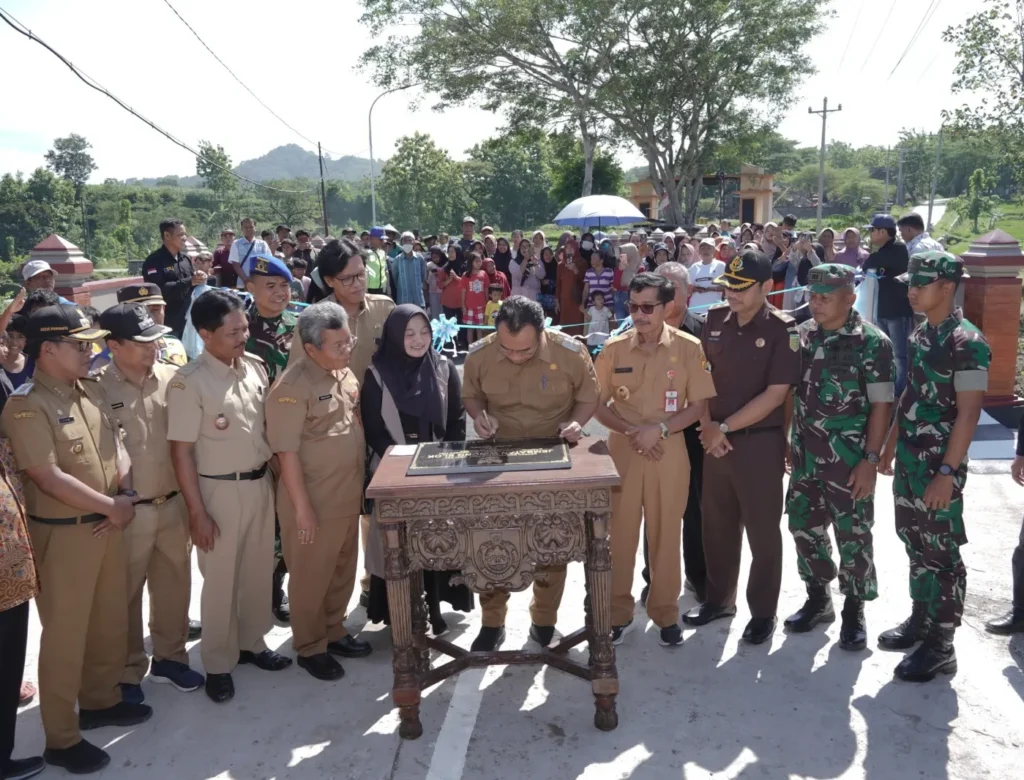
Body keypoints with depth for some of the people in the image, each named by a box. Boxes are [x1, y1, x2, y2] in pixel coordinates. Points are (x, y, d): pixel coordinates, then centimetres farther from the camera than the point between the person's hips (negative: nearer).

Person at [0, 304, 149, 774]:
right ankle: (61, 739, 19)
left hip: (107, 526, 7)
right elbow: (49, 478, -21)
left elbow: (115, 445, 11)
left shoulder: (91, 391, 6)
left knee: (111, 621, 19)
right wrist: (110, 507, -14)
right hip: (62, 534, -7)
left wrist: (126, 496, -6)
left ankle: (101, 701, 39)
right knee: (65, 634, 4)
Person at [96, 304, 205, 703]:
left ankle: (170, 657, 37)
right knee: (126, 594, 12)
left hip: (174, 504, 4)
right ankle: (128, 670, 30)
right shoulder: (96, 389, -13)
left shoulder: (173, 378, -2)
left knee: (173, 585, 17)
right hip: (127, 511, -3)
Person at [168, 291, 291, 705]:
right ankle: (218, 663, 24)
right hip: (220, 490, -5)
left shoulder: (256, 367, 0)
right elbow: (181, 451, -14)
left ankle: (251, 642, 36)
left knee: (258, 570, 17)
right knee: (220, 579, 7)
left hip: (260, 484, 6)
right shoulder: (189, 382, -17)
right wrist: (197, 513, -14)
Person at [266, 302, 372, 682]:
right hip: (314, 501, -7)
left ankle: (334, 631, 37)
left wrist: (361, 485, 15)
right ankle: (310, 647, 24)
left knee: (343, 571, 19)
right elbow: (287, 453, -20)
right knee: (311, 577, 8)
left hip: (348, 496, 8)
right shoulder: (293, 388, -20)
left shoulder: (345, 374, 5)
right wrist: (302, 508, -20)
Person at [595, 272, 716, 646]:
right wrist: (630, 430, -12)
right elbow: (597, 404, 3)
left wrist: (659, 429, -16)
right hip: (622, 450, 1)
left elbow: (698, 405, -4)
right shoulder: (614, 348, -1)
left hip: (669, 451, -1)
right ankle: (618, 611, 22)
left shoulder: (689, 348, -5)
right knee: (619, 532, 7)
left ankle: (665, 612, 24)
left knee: (665, 532, 8)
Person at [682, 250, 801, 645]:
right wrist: (707, 425, -4)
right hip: (716, 440, 5)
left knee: (762, 530, 7)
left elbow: (775, 394, -16)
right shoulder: (715, 319, 3)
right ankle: (719, 598, 32)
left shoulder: (782, 330, -12)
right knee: (717, 524, 15)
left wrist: (725, 427, -14)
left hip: (760, 442, -5)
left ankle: (763, 611, 23)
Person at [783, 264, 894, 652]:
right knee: (804, 526, 13)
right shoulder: (803, 335, 4)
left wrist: (870, 459, -15)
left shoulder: (872, 342, -11)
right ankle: (818, 599, 32)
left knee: (852, 535, 5)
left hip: (849, 459, -5)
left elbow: (881, 405, -11)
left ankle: (854, 610, 23)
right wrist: (786, 440, 9)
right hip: (805, 454, 5)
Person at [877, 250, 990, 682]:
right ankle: (920, 619, 33)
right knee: (915, 544, 18)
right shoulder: (920, 334, 8)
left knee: (942, 553, 2)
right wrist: (890, 445, 17)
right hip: (909, 460, 8)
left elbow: (968, 413, -19)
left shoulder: (967, 343, -17)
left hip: (940, 465, -8)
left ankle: (941, 646, 12)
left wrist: (947, 472, -22)